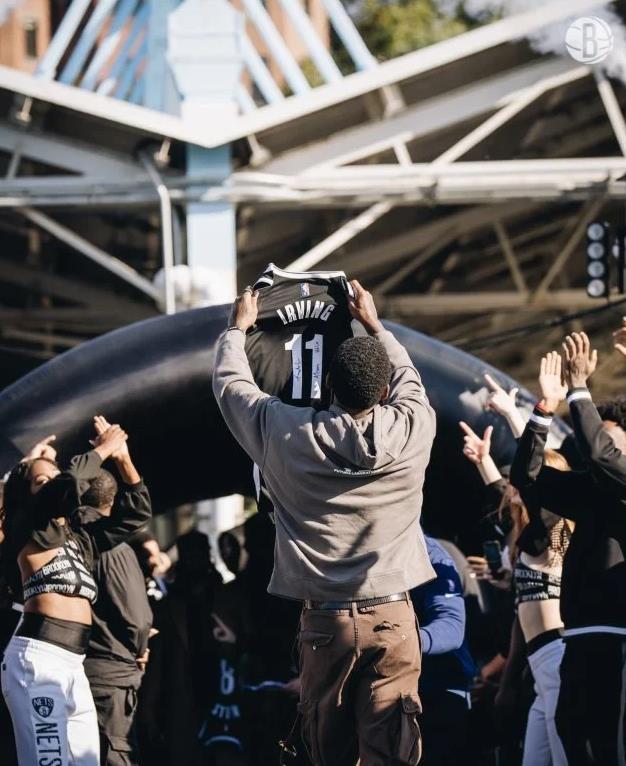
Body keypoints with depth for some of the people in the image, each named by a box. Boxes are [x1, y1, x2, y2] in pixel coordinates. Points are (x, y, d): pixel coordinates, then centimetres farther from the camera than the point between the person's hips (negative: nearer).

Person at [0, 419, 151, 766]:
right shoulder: (28, 528, 3)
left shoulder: (78, 539, 24)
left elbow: (136, 512, 28)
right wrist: (104, 449, 0)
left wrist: (123, 458, 17)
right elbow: (70, 483, -15)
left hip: (72, 667, 8)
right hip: (37, 659, -8)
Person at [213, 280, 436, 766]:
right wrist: (374, 325, 36)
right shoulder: (413, 429, -4)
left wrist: (238, 329, 32)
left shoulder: (289, 434, -5)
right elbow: (408, 378, 20)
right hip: (392, 617, 0)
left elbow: (231, 384, 13)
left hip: (325, 618, 0)